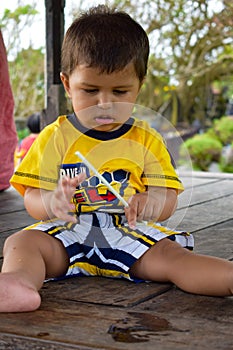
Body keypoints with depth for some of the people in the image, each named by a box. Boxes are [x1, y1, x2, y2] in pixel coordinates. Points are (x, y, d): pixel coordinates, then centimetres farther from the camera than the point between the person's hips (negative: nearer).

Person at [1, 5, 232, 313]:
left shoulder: (147, 141, 9)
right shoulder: (55, 138, 5)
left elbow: (167, 198, 3)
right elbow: (32, 197, 0)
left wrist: (149, 203, -24)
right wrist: (52, 202, -26)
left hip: (130, 233, 1)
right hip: (67, 234, 0)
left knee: (170, 255, -26)